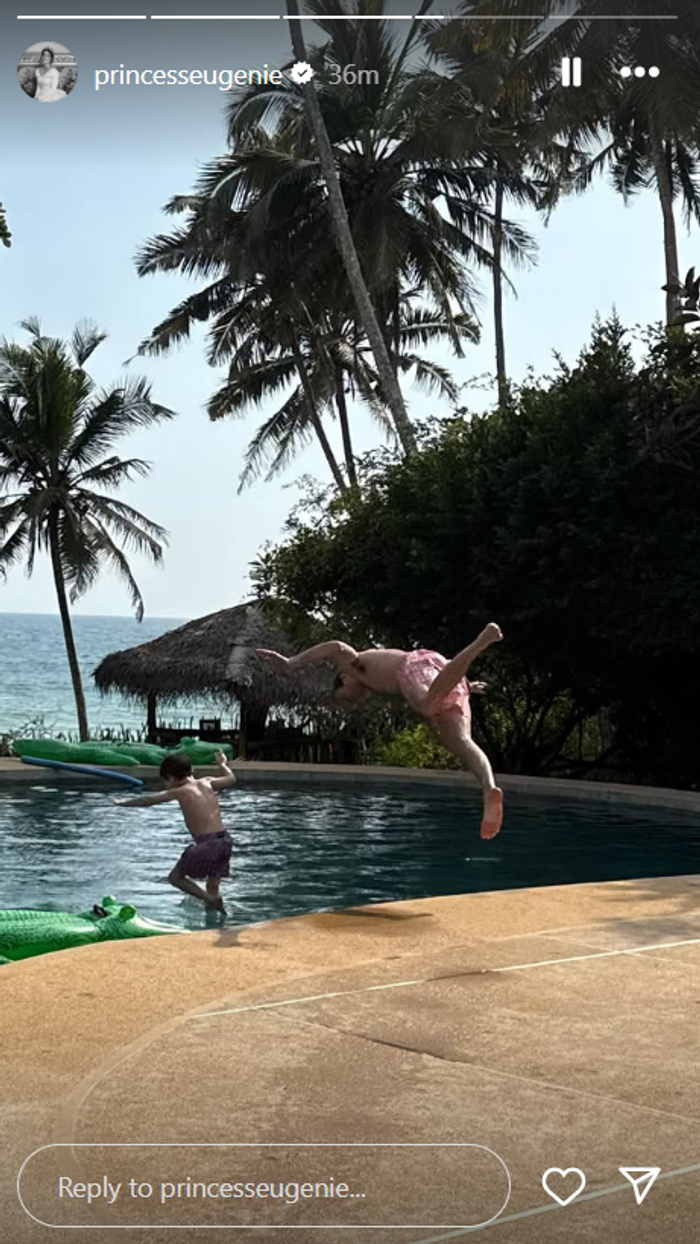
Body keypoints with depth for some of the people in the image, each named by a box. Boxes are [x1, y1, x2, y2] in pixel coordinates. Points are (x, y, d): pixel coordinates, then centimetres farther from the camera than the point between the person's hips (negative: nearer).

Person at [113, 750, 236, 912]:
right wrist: (222, 764, 49)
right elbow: (231, 779, 30)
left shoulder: (180, 792, 0)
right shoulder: (207, 783, 14)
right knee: (212, 887, 18)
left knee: (175, 877, 8)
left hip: (207, 843, -6)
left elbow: (148, 800, 7)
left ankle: (210, 899, -10)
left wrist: (123, 803, 20)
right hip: (224, 841, 6)